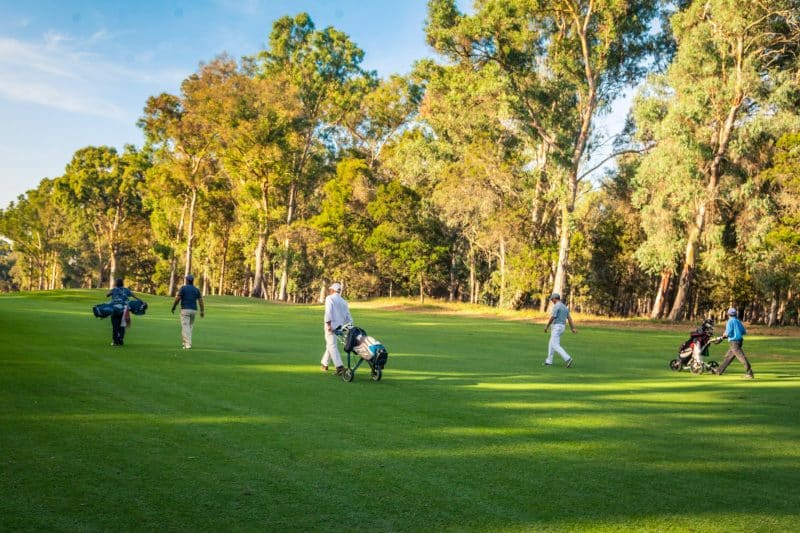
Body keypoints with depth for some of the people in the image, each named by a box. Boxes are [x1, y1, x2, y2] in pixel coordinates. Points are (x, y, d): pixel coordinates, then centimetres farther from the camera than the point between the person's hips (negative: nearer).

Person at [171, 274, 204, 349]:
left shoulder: (183, 288, -3)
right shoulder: (196, 289, 10)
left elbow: (177, 298, -9)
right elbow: (200, 301, 4)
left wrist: (173, 308, 3)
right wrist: (202, 311, 6)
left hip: (185, 310, -5)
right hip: (193, 310, 5)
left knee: (185, 327, -7)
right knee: (190, 326, 19)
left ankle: (187, 344, -17)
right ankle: (187, 342, 24)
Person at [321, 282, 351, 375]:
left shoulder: (329, 298, -3)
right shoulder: (344, 301, 15)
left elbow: (328, 311, -18)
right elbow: (348, 316, 12)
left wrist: (328, 324, -22)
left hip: (331, 326, -7)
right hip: (341, 326, 7)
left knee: (332, 346, -8)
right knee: (330, 345, 20)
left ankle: (340, 367, -20)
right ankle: (324, 364, 32)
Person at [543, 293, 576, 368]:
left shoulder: (556, 306, -14)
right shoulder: (564, 306, 15)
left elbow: (552, 318, -19)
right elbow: (569, 318, 10)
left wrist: (546, 327, -9)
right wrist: (572, 328, 7)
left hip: (557, 327, -10)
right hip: (562, 327, 10)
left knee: (555, 345, -12)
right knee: (551, 344, 19)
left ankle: (567, 359, -24)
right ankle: (549, 361, 23)